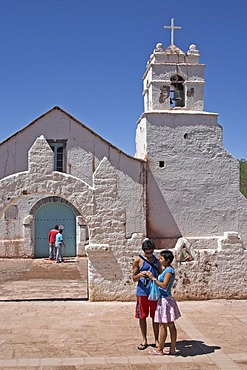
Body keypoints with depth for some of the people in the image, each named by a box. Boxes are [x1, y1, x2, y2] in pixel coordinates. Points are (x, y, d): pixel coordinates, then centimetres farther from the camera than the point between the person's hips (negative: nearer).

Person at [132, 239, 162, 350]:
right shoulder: (138, 260, -4)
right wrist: (140, 275, -23)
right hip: (142, 292, -2)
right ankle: (144, 340, 21)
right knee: (142, 316, 6)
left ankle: (156, 340, 20)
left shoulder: (157, 258, 4)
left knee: (155, 316, 8)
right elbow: (134, 278, -2)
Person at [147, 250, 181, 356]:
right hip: (166, 299, 10)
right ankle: (172, 349, 18)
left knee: (163, 325, 0)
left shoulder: (169, 271, -17)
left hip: (165, 300, -10)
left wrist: (153, 279, -20)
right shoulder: (166, 270, 12)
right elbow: (161, 281, 16)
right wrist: (153, 278, 10)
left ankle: (160, 350, 8)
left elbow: (164, 285, -24)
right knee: (171, 325, 12)